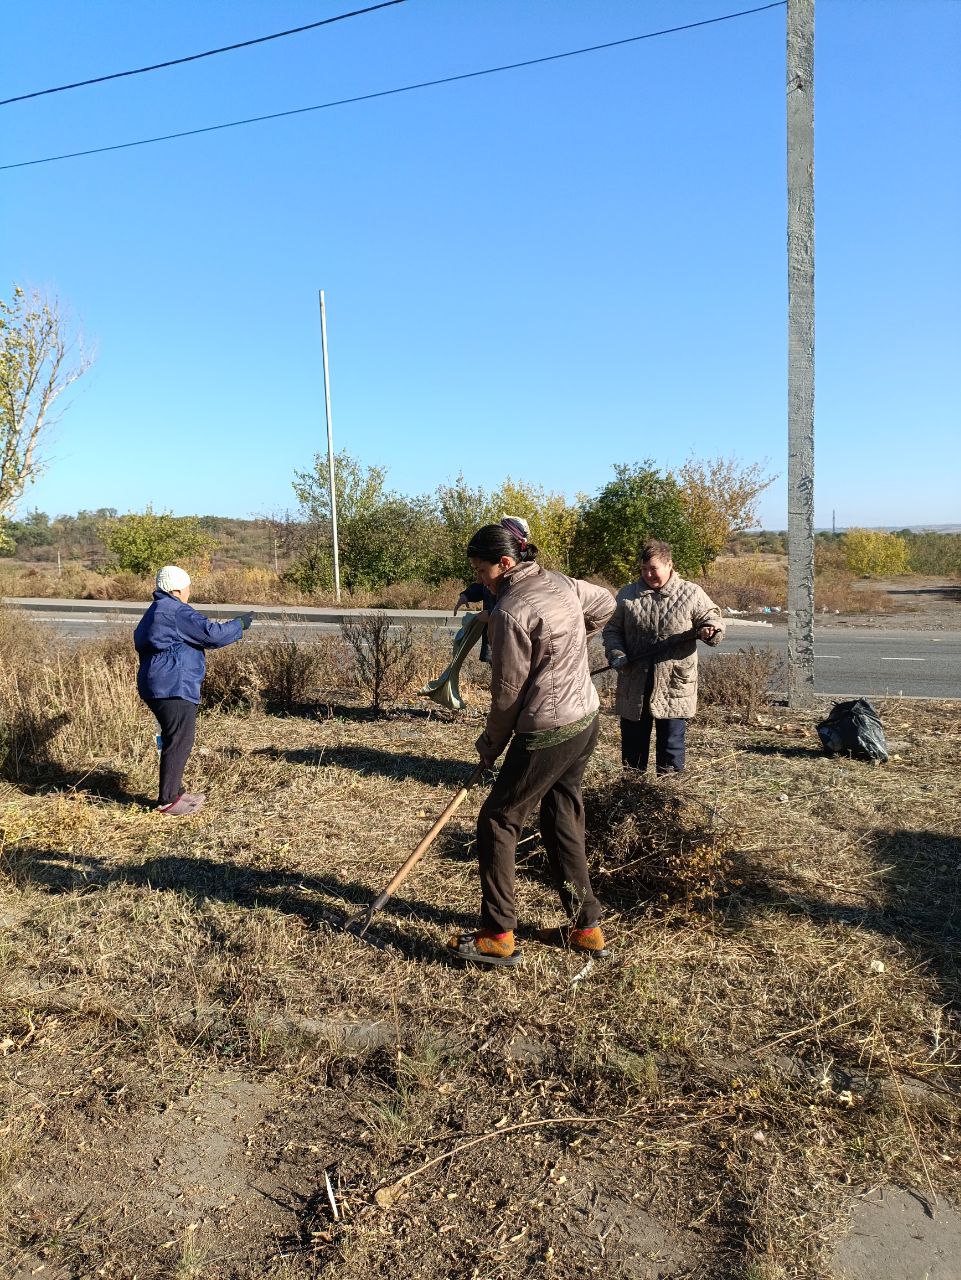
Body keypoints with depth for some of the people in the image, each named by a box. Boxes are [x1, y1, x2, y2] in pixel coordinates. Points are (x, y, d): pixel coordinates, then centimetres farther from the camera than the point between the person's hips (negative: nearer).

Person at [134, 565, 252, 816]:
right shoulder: (177, 612, -14)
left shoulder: (155, 612, 19)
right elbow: (213, 634, -18)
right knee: (178, 741, -5)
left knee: (175, 740, 19)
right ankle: (167, 801, 0)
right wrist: (240, 624, -3)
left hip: (158, 687, 11)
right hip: (174, 689, -11)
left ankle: (174, 791, 28)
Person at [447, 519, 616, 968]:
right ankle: (586, 926, 27)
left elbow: (508, 692, -14)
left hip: (547, 732, -9)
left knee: (497, 819, 4)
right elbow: (605, 604, 26)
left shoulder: (509, 612, -19)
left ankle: (498, 935, 9)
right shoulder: (562, 583, 6)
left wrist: (490, 745, 1)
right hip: (586, 717, 9)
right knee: (562, 820, 18)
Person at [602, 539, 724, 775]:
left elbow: (713, 619, 4)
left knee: (671, 744, 5)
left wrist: (710, 630, -20)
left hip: (675, 685, -2)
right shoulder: (627, 595, 6)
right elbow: (612, 630, 11)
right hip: (634, 686, 2)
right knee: (632, 741, 12)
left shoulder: (692, 594, 0)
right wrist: (616, 654, -8)